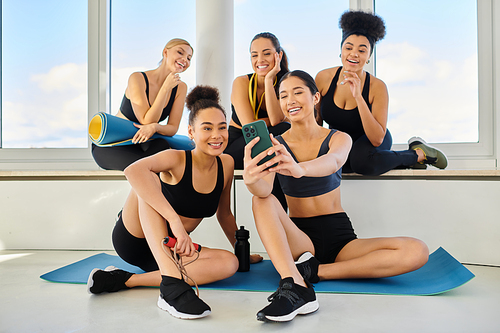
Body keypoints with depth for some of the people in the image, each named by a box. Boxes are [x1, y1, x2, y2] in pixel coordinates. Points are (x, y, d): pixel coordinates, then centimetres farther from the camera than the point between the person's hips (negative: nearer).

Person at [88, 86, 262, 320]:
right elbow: (133, 171, -42)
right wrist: (175, 220, -47)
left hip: (170, 251, 5)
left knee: (230, 263, -21)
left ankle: (126, 280, -22)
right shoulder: (177, 160, -20)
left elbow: (224, 213, 10)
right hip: (132, 240, -4)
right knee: (147, 180, -30)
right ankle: (172, 282, -42)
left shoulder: (226, 164, -5)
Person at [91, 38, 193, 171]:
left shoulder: (180, 88, -3)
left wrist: (155, 127, -29)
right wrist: (166, 88, -27)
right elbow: (146, 121, -23)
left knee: (161, 145, -33)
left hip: (139, 144, 4)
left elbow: (173, 128, -5)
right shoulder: (138, 78, -18)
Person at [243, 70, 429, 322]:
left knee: (418, 252, -22)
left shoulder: (339, 139, -1)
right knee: (261, 201, -27)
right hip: (300, 240, 0)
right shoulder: (275, 146, -1)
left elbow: (333, 162, -27)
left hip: (339, 237, 1)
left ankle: (316, 271, -21)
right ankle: (296, 287, -42)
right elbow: (264, 191, -21)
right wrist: (251, 179, -47)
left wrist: (299, 168, -50)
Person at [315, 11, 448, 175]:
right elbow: (316, 118, 3)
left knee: (362, 161, -39)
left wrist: (358, 96, -34)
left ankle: (419, 153, -8)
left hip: (370, 141, -5)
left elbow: (377, 139, -28)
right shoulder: (323, 78, -14)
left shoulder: (377, 87, -21)